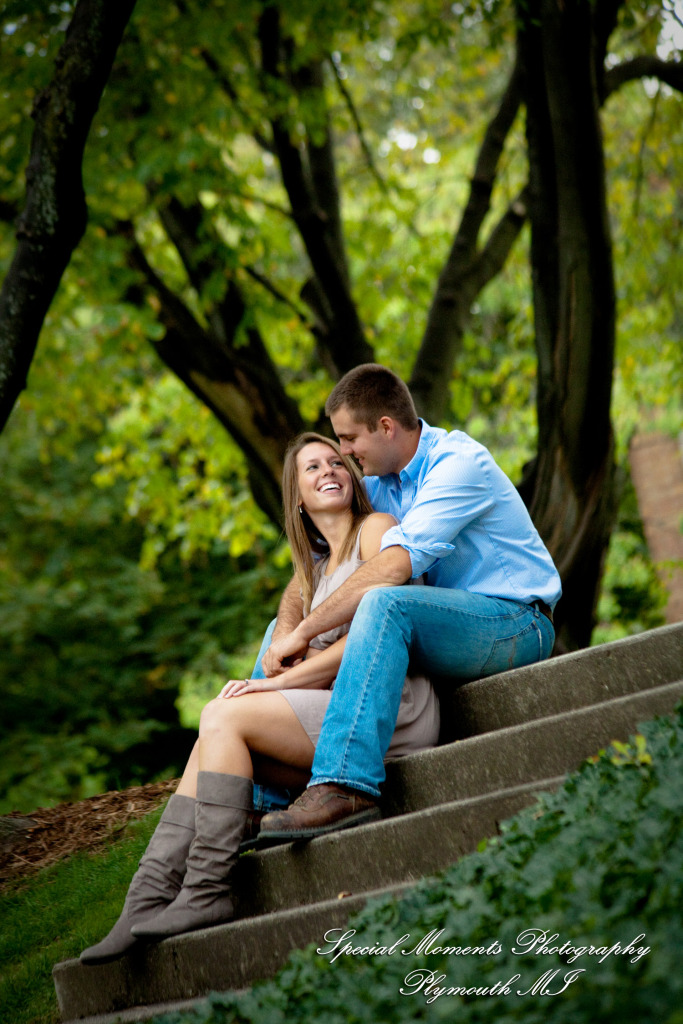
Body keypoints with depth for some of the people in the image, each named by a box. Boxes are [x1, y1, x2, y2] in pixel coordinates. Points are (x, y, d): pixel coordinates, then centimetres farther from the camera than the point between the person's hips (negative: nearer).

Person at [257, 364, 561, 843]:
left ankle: (345, 784, -44)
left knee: (384, 604, -36)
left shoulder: (459, 463, -16)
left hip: (515, 626, -9)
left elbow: (394, 567, -29)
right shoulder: (378, 482, 10)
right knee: (285, 625, 4)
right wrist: (287, 631, -15)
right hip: (451, 628, 9)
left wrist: (304, 630, -28)